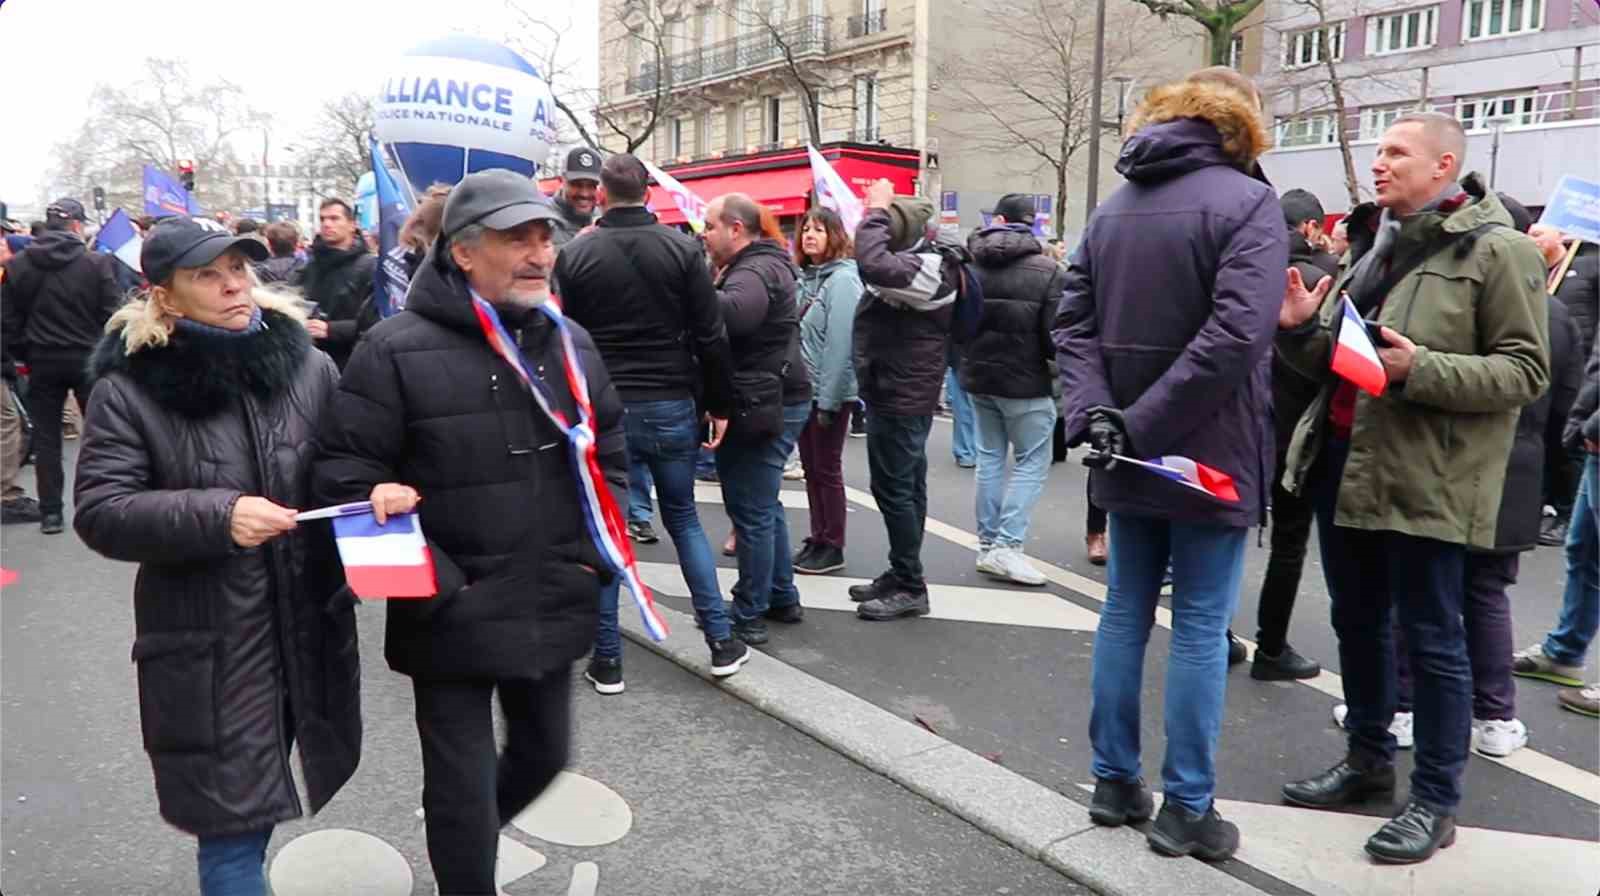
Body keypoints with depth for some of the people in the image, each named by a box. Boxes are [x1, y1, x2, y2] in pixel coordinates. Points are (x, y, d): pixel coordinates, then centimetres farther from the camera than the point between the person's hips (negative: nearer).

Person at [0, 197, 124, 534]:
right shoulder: (97, 262, -9)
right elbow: (112, 314, -10)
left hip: (42, 360, 2)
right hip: (88, 357, -2)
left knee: (46, 437, 8)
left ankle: (50, 512, 10)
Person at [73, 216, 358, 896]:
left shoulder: (308, 365, 2)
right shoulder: (129, 388, -7)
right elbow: (99, 511, -10)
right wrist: (215, 516, -24)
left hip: (309, 628, 3)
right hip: (206, 646, -3)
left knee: (251, 809, 20)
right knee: (232, 819, 3)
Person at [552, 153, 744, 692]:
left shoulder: (575, 255, -2)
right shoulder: (682, 248, -3)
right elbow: (711, 337, -5)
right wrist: (719, 406, 4)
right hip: (671, 407, 1)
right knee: (684, 519, 16)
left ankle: (607, 659, 14)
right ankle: (721, 642, 16)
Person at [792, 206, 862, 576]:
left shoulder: (843, 279, -13)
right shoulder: (805, 277, 10)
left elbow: (840, 343, -19)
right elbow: (794, 333, 11)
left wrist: (828, 400, -20)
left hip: (829, 392, -7)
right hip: (804, 388, 8)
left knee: (827, 469, 1)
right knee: (811, 467, 13)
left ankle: (832, 547, 11)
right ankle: (817, 539, 24)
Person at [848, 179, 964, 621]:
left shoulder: (929, 268, -22)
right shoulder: (919, 259, 11)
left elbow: (873, 264, -38)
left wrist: (875, 211, -25)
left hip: (900, 397, -11)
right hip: (903, 394, 11)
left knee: (893, 489, -4)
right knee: (905, 486, 16)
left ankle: (910, 588, 5)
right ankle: (901, 576, 27)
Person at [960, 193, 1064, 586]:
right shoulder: (1048, 271, -14)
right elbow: (1056, 337, -15)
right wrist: (1056, 361, 6)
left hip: (978, 377, 5)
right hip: (1025, 381, -5)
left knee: (989, 457, 15)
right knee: (1031, 461, 3)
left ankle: (987, 543, 18)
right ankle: (1007, 546, -4)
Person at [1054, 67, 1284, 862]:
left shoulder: (1114, 208, 11)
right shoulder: (1247, 202, -9)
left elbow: (1073, 323, 2)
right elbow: (1236, 333, -22)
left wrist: (1093, 411, -10)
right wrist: (1141, 427, -19)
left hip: (1125, 458, 6)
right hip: (1208, 454, -5)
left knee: (1125, 612, 13)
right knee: (1200, 627, 3)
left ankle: (1115, 781, 22)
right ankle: (1187, 809, 12)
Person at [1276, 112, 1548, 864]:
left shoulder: (1498, 250, -8)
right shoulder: (1373, 243, 15)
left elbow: (1526, 369, -13)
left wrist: (1420, 370, -24)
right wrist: (1300, 330, -3)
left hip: (1424, 477, -7)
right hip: (1341, 459, 8)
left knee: (1431, 639, 2)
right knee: (1356, 624, 17)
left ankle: (1435, 800, 16)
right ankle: (1368, 760, 33)